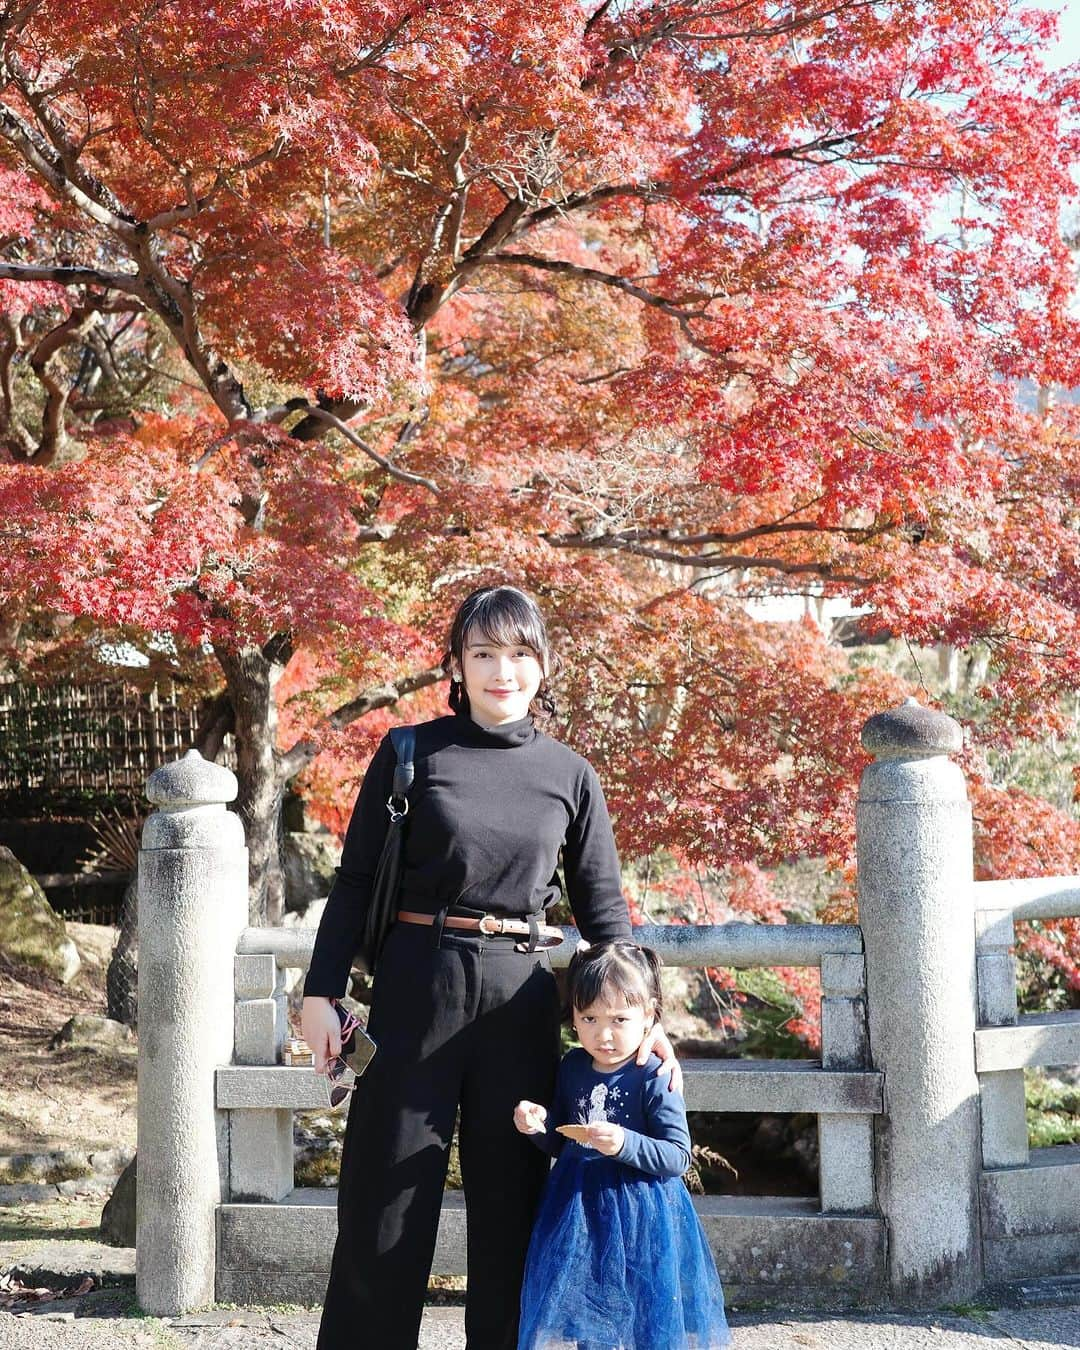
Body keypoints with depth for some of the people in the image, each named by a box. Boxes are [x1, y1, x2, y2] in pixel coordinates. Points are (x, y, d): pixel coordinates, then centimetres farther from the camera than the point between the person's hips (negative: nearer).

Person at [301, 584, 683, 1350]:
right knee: (387, 1205, 1)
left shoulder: (570, 776, 7)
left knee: (511, 1202, 8)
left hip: (521, 1000, 2)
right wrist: (322, 992, -5)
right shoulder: (411, 754, 1)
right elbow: (357, 881, 2)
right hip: (417, 990, -2)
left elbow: (602, 908, 9)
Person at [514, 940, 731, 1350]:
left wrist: (625, 1144, -30)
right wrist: (539, 1125, -5)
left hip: (640, 1220, -5)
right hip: (578, 1214, 5)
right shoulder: (572, 1068, 4)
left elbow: (678, 1157, -17)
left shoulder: (654, 1080, -14)